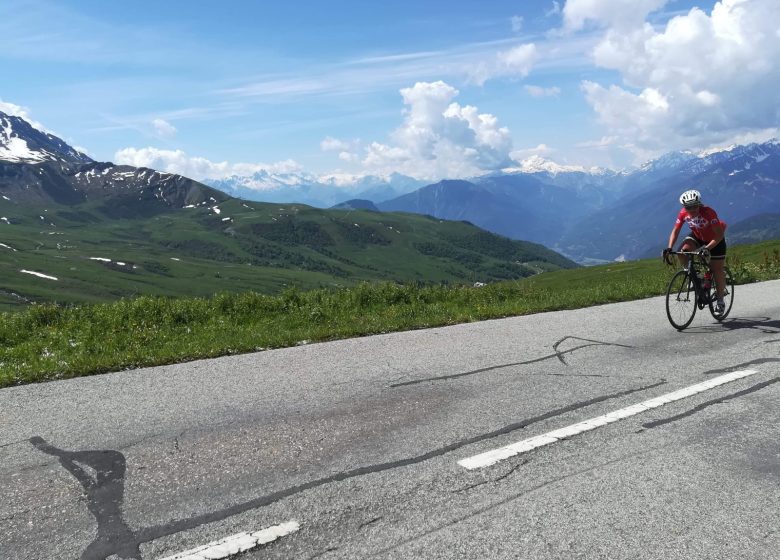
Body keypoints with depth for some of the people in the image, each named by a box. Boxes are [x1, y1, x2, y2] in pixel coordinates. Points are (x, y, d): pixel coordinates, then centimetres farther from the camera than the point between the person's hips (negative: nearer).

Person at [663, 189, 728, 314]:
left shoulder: (708, 212, -34)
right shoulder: (683, 214, -21)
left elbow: (719, 234, -34)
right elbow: (675, 231, -13)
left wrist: (707, 248, -47)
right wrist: (669, 248, -27)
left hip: (715, 240, -4)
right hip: (697, 237, 4)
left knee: (717, 270, 0)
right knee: (682, 252, -25)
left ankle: (720, 300, 16)